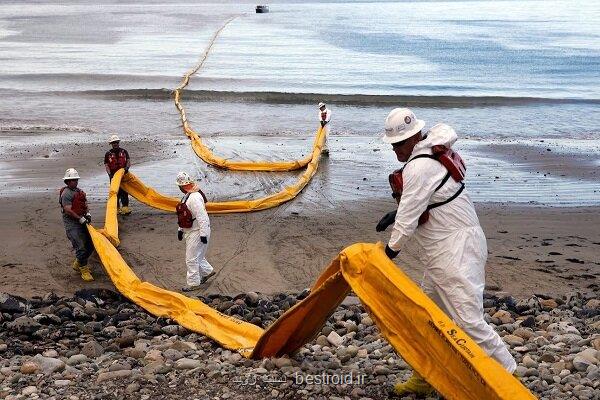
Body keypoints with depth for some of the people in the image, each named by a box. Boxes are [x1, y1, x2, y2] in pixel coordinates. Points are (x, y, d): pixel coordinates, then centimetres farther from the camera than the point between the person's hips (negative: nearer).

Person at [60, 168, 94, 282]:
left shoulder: (80, 192, 15)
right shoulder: (66, 193, -12)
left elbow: (85, 205, 19)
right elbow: (68, 210, -18)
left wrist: (87, 214, -1)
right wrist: (80, 219, -20)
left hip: (82, 222, 9)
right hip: (71, 223, -9)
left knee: (90, 245, 11)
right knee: (80, 247, -13)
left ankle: (78, 264, 29)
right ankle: (84, 271, -4)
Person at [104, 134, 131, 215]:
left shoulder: (124, 152, 9)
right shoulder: (108, 154, 5)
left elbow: (128, 161, 4)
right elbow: (106, 165, 0)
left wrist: (127, 167, -18)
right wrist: (110, 174, -15)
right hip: (114, 176, 0)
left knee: (124, 192, -4)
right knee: (115, 192, 2)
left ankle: (125, 208, -4)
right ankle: (117, 209, 10)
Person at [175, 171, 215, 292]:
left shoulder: (195, 197, -24)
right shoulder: (187, 196, 9)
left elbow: (202, 217, -26)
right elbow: (184, 215, 20)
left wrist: (203, 234, -24)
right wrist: (181, 229, 22)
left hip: (197, 232, -10)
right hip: (190, 231, 10)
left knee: (191, 259, -2)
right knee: (197, 256, 22)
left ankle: (193, 283, 8)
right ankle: (207, 271, 40)